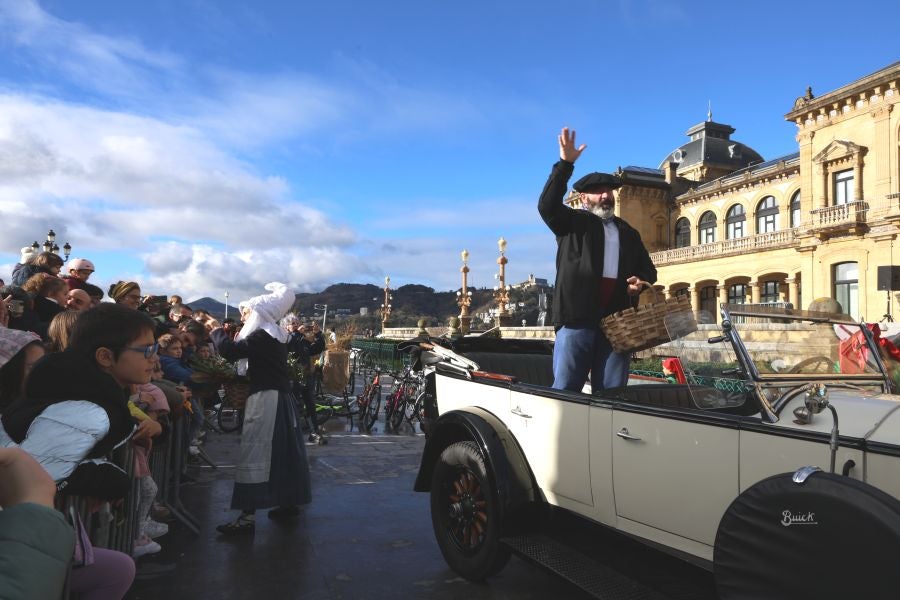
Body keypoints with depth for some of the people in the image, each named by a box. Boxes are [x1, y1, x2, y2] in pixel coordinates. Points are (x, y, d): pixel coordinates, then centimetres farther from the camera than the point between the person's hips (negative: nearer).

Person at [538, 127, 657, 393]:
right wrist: (565, 163, -15)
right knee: (565, 389, -6)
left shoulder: (628, 233, 25)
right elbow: (547, 205, -8)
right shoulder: (574, 223, 11)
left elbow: (648, 271, 29)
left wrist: (641, 283, 4)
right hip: (576, 318, -4)